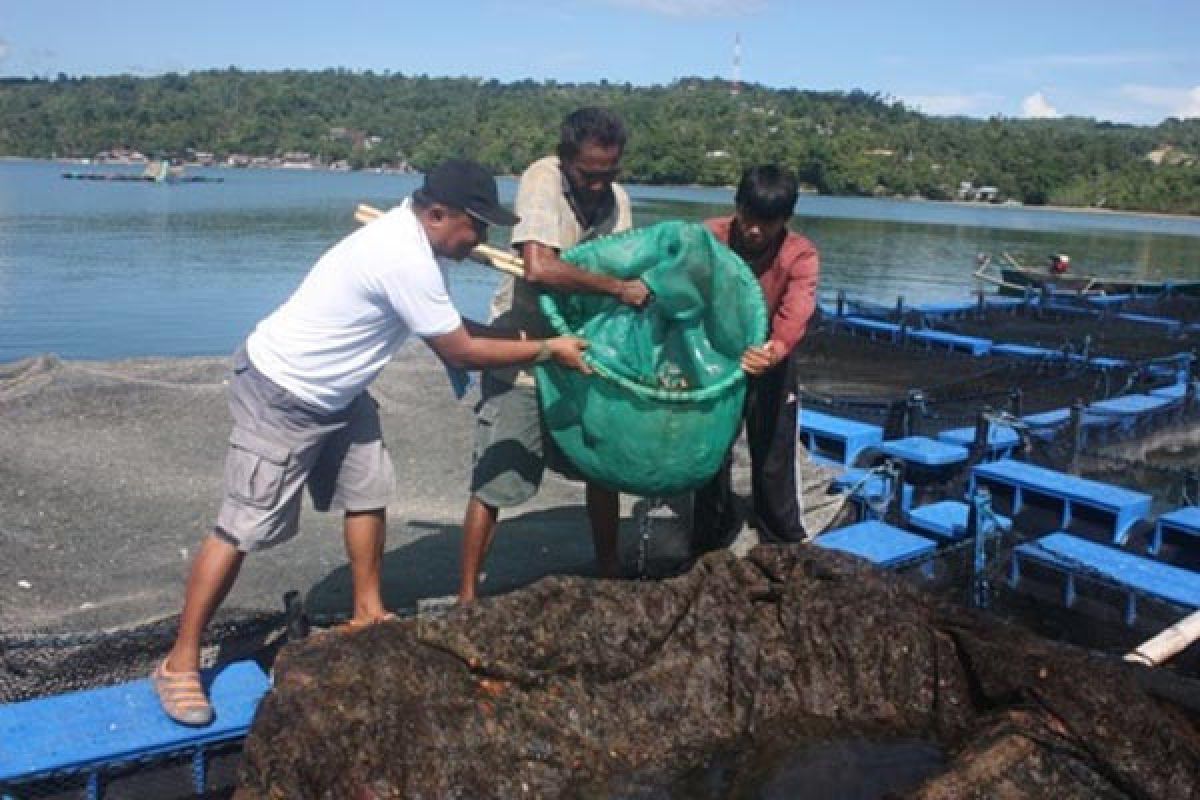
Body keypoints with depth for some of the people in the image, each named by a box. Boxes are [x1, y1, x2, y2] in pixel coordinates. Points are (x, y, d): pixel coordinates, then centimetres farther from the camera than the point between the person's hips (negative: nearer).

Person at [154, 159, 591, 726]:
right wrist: (549, 350, -12)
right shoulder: (406, 260, -28)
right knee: (243, 529, -5)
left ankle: (368, 613, 26)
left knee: (368, 491, 11)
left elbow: (450, 329, 12)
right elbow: (460, 352, -21)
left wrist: (524, 333, 4)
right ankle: (180, 664, 5)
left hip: (333, 393, 10)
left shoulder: (409, 236, 2)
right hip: (281, 397, -10)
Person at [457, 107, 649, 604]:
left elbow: (624, 267, 0)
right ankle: (466, 599, 12)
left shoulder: (616, 198, 1)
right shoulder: (542, 180, -19)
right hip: (521, 359, -6)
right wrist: (618, 288, -26)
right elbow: (539, 268, -32)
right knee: (493, 484, -2)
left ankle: (609, 573, 32)